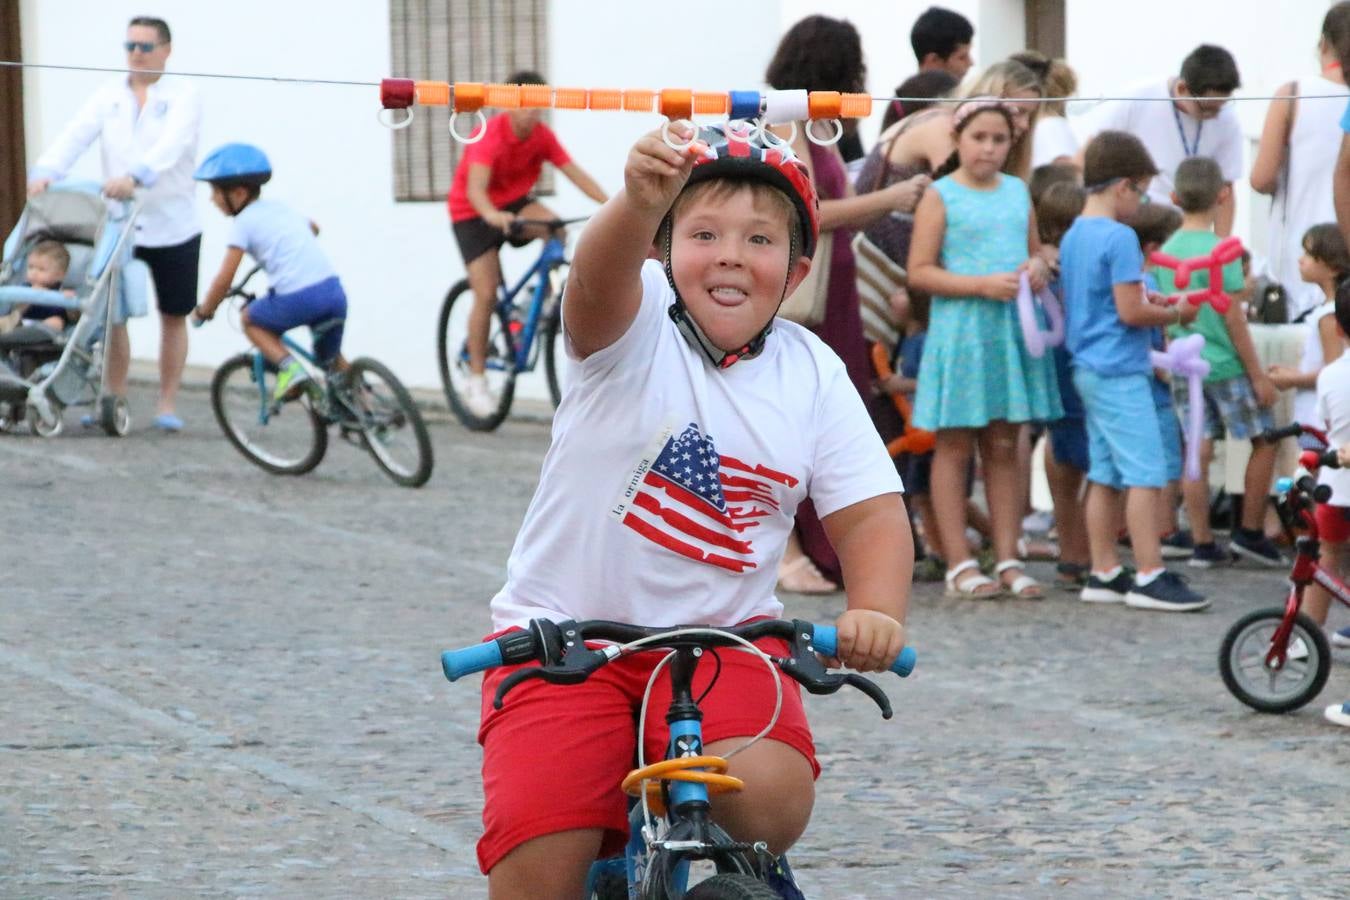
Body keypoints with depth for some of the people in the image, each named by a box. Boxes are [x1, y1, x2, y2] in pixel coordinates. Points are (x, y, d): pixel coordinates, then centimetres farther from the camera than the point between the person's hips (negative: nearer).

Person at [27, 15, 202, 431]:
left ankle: (168, 404, 14)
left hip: (171, 226, -3)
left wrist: (135, 177, -43)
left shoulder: (183, 97, -6)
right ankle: (115, 399, 9)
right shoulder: (110, 96, 5)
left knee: (173, 316, 6)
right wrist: (45, 172, -28)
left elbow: (171, 145, -25)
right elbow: (75, 136, -9)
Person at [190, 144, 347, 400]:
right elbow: (313, 228, 47)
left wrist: (204, 310, 13)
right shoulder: (280, 209, 24)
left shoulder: (243, 223, 2)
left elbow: (224, 280, -3)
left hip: (297, 299, -7)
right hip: (334, 290, 7)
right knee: (331, 358, 27)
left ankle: (289, 366, 0)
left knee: (250, 319, 20)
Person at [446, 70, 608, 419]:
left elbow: (575, 173, -16)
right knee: (486, 295, -12)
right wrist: (493, 216, -61)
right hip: (474, 214, -4)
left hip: (515, 202, 4)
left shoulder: (542, 135, -13)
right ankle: (476, 380, -1)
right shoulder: (490, 137, -28)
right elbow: (475, 188, -40)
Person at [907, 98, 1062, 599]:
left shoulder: (1018, 192, 12)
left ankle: (1007, 560, 11)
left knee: (1004, 445, 8)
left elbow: (1034, 249, 24)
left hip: (1012, 331, 5)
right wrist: (982, 284, -18)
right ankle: (959, 565, 3)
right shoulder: (940, 196, -4)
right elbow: (919, 272, -9)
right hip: (960, 329, -5)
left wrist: (1038, 267, 0)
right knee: (955, 446, 1)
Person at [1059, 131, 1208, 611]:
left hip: (1087, 369, 10)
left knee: (1104, 476, 11)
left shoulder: (1072, 237, 13)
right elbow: (1131, 312, -18)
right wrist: (1175, 314, -3)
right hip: (1120, 371, -10)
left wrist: (1150, 302, 18)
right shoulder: (1119, 238, -15)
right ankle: (1150, 576, -10)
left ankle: (1104, 573, 13)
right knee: (1146, 474, -8)